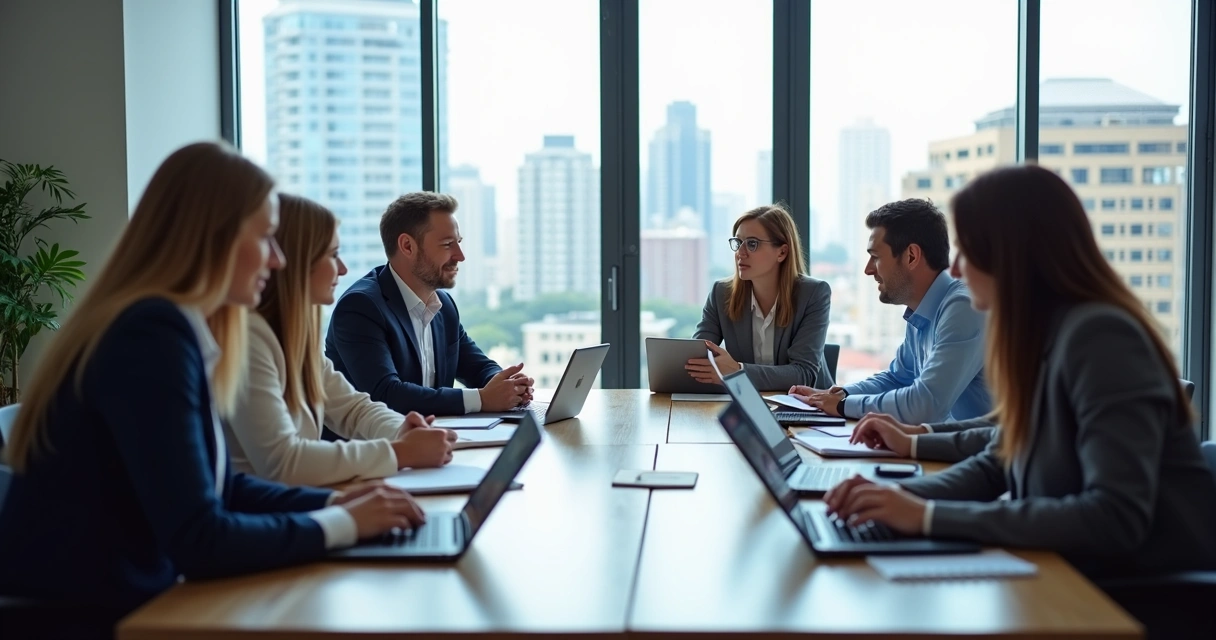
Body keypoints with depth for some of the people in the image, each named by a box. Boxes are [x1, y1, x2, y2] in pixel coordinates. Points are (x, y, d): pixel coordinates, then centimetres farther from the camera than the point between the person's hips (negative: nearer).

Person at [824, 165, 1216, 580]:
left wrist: (930, 516, -28)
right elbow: (999, 464, 12)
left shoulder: (1100, 337, -21)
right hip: (1081, 575, 7)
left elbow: (1116, 518, -29)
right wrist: (903, 496, -7)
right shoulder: (1040, 336, 5)